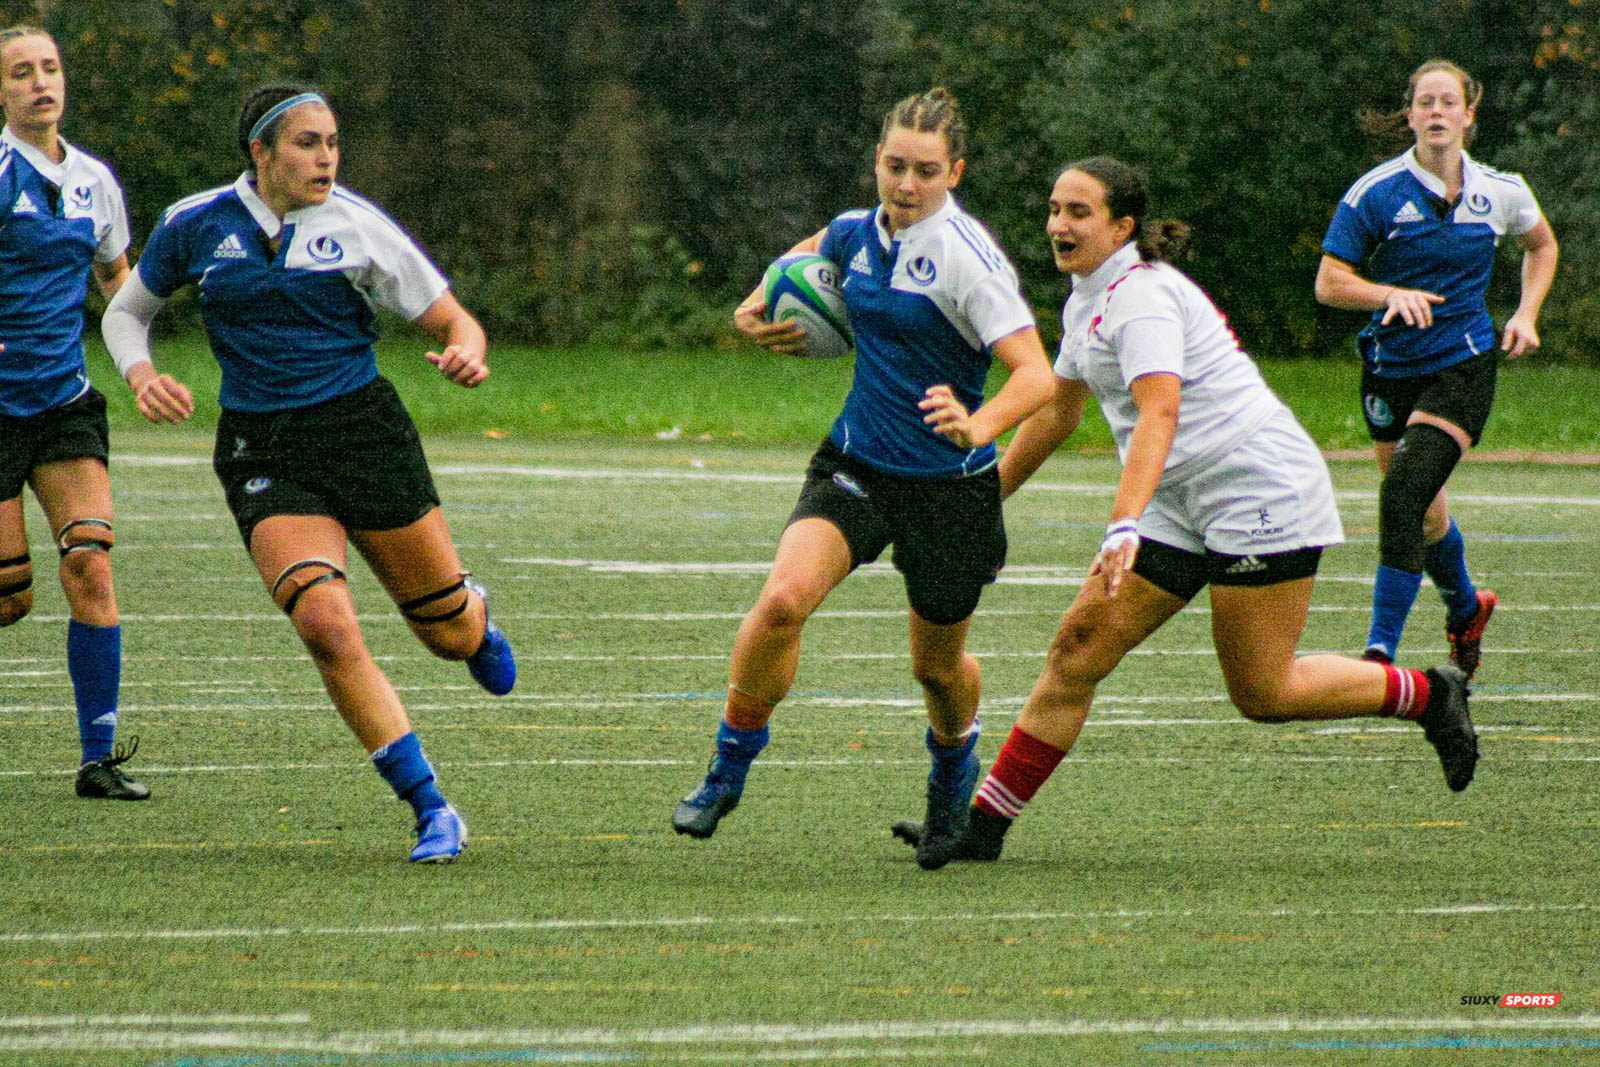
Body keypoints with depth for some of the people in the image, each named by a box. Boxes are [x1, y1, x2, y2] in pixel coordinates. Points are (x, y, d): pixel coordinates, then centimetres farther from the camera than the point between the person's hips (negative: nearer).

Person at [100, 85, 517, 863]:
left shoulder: (355, 226, -5)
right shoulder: (195, 226, -1)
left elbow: (451, 320, 0)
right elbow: (125, 312, 14)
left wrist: (466, 352, -24)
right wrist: (141, 376, -8)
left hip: (364, 428, 0)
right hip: (263, 453, 0)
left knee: (449, 635, 7)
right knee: (326, 626, -23)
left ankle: (477, 621, 49)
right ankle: (431, 810, -12)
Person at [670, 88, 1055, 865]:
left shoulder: (967, 257, -19)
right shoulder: (858, 233, 1)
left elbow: (1035, 375, -27)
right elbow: (807, 255, 29)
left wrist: (980, 425, -45)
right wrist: (757, 308, 12)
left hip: (949, 486, -4)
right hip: (855, 468, 4)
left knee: (938, 665, 14)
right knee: (783, 598, -23)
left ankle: (955, 762, 49)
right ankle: (729, 767, -7)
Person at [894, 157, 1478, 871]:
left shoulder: (1141, 297, -17)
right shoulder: (1087, 302, 12)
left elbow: (1159, 415, -31)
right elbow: (1056, 413, 26)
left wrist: (1124, 524, -44)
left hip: (1260, 488, -9)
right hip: (1183, 510, 9)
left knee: (1261, 693, -7)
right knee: (1077, 648, -2)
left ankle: (1428, 696, 13)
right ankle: (983, 826, -3)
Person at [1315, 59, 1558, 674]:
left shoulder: (1501, 193, -1)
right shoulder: (1375, 194, -8)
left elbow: (1541, 245, 21)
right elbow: (1329, 282, -8)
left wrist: (1526, 313, 6)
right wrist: (1393, 294, -25)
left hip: (1463, 367, -2)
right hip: (1392, 365, 2)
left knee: (1404, 497, -20)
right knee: (1424, 514, 13)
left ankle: (1380, 652, -18)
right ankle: (1466, 607, 45)